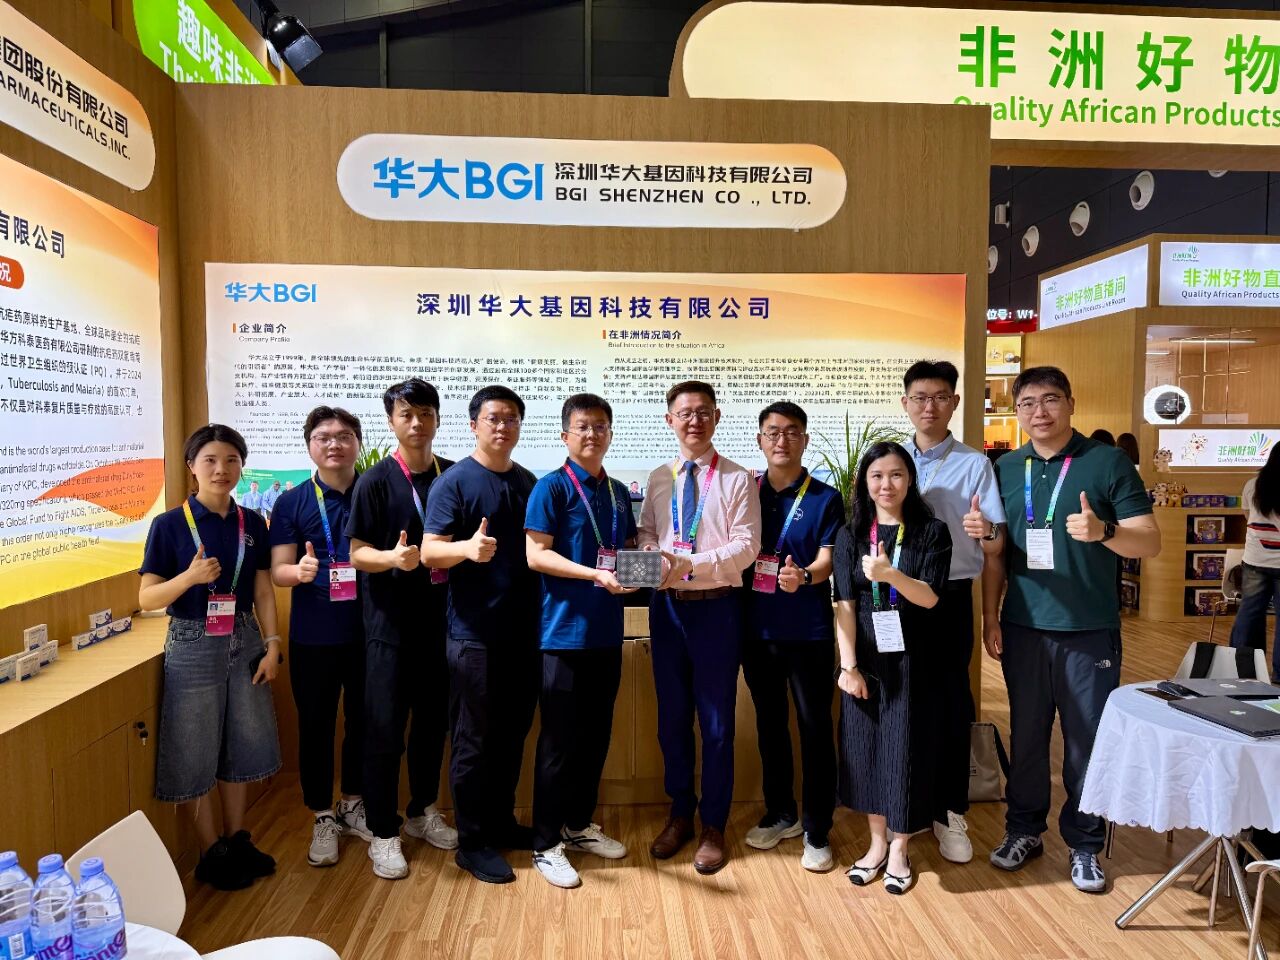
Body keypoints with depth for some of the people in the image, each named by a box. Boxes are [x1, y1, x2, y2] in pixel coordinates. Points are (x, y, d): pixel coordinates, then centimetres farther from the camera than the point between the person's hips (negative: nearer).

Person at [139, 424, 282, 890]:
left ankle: (238, 842, 30)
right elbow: (146, 598, -8)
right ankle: (212, 853, 23)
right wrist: (191, 576, -26)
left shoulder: (252, 523, 2)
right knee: (196, 754, 6)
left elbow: (263, 592, 6)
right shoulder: (169, 524, -8)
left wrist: (272, 646, -1)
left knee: (242, 747, 12)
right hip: (193, 646, -3)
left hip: (244, 643, 3)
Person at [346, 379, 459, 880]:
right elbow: (358, 554, -9)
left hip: (440, 621, 4)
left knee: (433, 723, 15)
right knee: (385, 730, 3)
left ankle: (423, 811, 34)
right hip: (391, 625, -4)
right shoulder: (375, 481, -6)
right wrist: (393, 558, -27)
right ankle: (383, 833, 19)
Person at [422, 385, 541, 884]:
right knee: (474, 740, 4)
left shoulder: (528, 482, 10)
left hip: (523, 631, 6)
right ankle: (472, 842, 18)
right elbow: (430, 551, -15)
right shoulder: (455, 481, -8)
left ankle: (502, 822, 32)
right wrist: (468, 548, -35)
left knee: (512, 735, 16)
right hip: (474, 634, -6)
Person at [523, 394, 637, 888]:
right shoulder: (551, 487, -7)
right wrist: (595, 575, -22)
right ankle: (546, 844, 16)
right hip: (564, 631, -6)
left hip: (607, 631, 6)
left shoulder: (618, 492, 13)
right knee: (559, 740, 2)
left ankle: (580, 824, 32)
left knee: (596, 735, 15)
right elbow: (536, 554, -13)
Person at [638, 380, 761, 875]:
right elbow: (646, 533, 10)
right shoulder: (658, 479, 8)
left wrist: (688, 564, -21)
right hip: (666, 605, 4)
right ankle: (680, 813, 34)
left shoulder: (738, 479, -5)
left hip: (715, 607, -4)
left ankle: (714, 826, 25)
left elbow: (747, 546, -11)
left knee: (716, 722, 7)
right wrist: (650, 557, -13)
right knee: (672, 718, 15)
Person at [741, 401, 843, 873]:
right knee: (769, 723, 16)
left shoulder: (825, 498, -2)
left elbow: (826, 560, -10)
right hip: (757, 627, 4)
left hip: (808, 631, -3)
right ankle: (779, 813, 33)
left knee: (815, 727, 3)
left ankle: (817, 831, 18)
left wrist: (803, 576, -32)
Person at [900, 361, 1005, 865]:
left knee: (951, 704, 4)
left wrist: (984, 531, -30)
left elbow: (995, 548, -8)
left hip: (950, 598, -2)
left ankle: (950, 814, 20)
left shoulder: (975, 464, -3)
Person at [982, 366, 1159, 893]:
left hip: (1090, 631, -2)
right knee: (1026, 735, 13)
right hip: (1023, 629, 3)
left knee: (1088, 741, 7)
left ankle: (1084, 844, 25)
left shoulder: (1108, 462, -4)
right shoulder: (1005, 469, 6)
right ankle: (1024, 828, 30)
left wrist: (1103, 531, -26)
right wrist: (990, 617, 5)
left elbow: (1150, 541, -6)